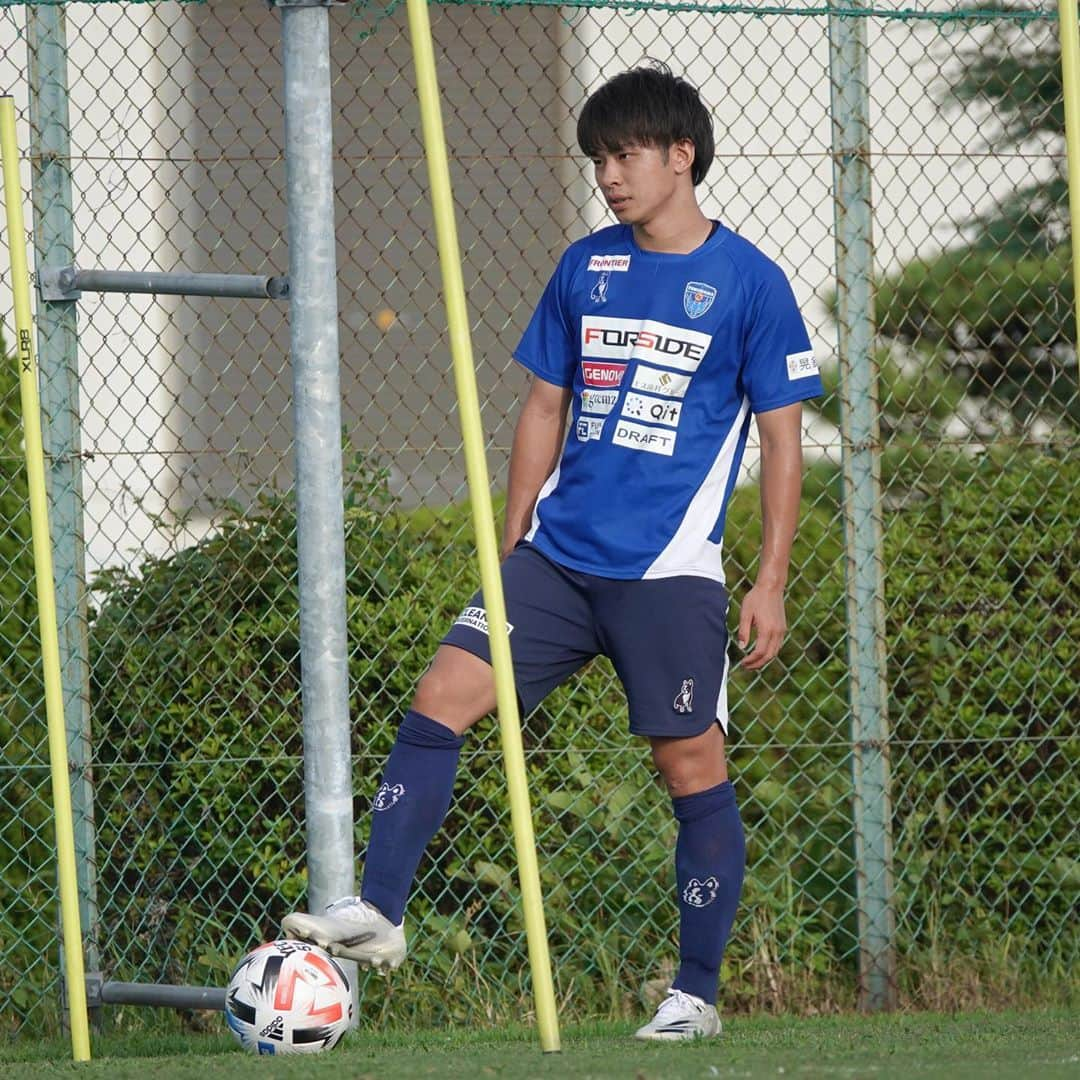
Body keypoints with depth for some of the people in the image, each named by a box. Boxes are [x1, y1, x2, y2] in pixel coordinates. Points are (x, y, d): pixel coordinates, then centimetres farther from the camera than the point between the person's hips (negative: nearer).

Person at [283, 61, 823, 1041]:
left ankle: (697, 994, 9)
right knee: (441, 695, -9)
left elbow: (783, 438, -1)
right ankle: (379, 913, -7)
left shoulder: (749, 283, -3)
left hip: (668, 572, -5)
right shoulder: (584, 269, 11)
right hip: (557, 554, 5)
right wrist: (511, 551, 15)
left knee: (691, 766, -1)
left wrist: (771, 582, -6)